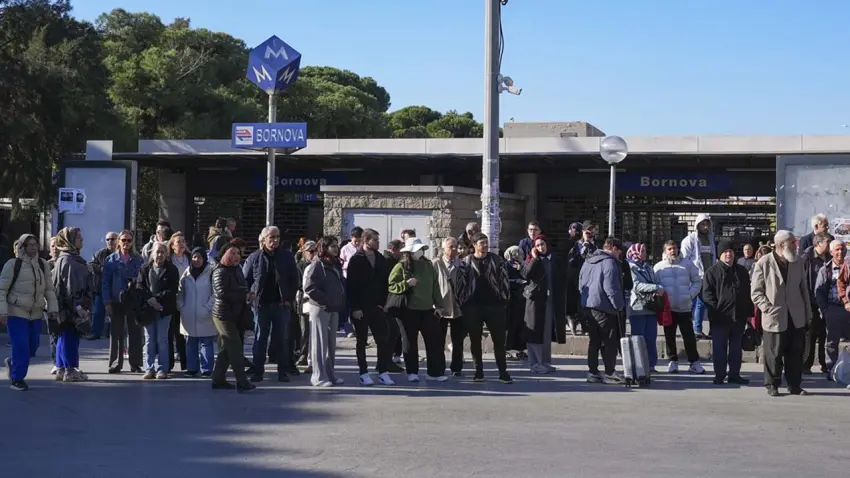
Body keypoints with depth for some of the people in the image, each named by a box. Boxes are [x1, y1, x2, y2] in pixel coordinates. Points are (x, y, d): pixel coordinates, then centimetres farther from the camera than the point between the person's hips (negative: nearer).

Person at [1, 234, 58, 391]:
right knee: (21, 347, -10)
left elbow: (49, 289, 11)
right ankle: (17, 379, 4)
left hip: (36, 314, 5)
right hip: (16, 313, -5)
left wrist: (52, 308, 2)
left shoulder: (42, 264, 6)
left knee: (32, 347, 9)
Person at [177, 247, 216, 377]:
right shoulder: (187, 273, 10)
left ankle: (206, 370, 2)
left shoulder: (210, 273, -3)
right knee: (190, 343, 9)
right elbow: (180, 292, 13)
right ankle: (192, 368, 16)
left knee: (206, 343, -1)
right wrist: (181, 307, 2)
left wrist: (208, 308, -12)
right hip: (188, 317, 5)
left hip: (205, 317, -4)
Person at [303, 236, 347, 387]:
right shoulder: (317, 264, -9)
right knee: (320, 342, -5)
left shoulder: (336, 265, 14)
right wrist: (326, 300, -18)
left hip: (334, 309, 8)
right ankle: (319, 376, -3)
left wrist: (341, 303, 7)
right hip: (320, 308, -8)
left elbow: (342, 285, 22)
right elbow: (309, 288, -17)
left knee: (331, 343, 11)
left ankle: (330, 374, 18)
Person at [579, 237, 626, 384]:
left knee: (594, 341, 12)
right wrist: (619, 305, -9)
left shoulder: (587, 262, 15)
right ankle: (610, 373, -1)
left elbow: (581, 284, 20)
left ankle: (592, 372, 13)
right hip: (604, 307, -8)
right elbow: (611, 288, -18)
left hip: (588, 305, 8)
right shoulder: (609, 262, -13)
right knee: (610, 341, -1)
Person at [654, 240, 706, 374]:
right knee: (669, 337, 8)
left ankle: (694, 362, 7)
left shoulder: (687, 264, 3)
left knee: (689, 335, 1)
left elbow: (697, 282, 9)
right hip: (668, 308, 0)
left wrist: (690, 295, -4)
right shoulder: (659, 267, 1)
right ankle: (673, 361, 19)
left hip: (685, 307, 0)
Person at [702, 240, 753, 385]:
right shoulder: (712, 272, 0)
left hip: (739, 317, 4)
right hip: (720, 317, -4)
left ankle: (734, 374, 18)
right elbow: (707, 293, -5)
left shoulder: (742, 271, 14)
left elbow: (748, 293, 16)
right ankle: (719, 376, 7)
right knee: (719, 349, 1)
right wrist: (715, 310, -15)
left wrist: (749, 312, 10)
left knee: (736, 348, 10)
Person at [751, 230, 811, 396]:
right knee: (774, 354, 2)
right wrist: (768, 308, -15)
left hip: (797, 318, 4)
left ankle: (795, 385, 15)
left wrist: (808, 314, 9)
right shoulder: (763, 263, -5)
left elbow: (804, 289, 12)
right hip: (774, 318, -4)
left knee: (796, 354, 6)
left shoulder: (798, 263, 8)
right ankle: (772, 385, 13)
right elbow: (756, 292, -4)